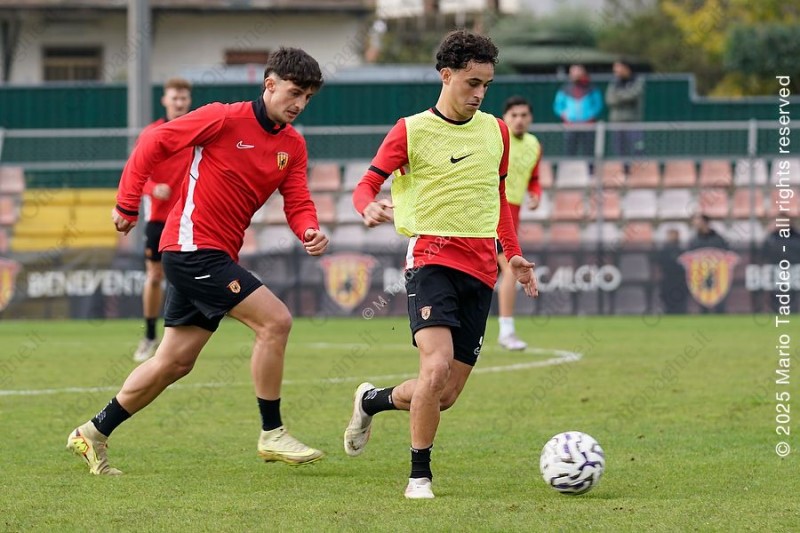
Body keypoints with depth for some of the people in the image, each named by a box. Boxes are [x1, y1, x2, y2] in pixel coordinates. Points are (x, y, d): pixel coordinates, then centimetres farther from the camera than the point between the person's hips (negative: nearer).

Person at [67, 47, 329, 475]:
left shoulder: (293, 146, 8)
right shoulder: (224, 119, -12)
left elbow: (298, 203, 4)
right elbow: (153, 143, -8)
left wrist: (310, 231, -19)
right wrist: (127, 204, -7)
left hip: (218, 256, 8)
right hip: (192, 246, -8)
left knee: (174, 362, 12)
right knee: (274, 320, -16)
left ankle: (94, 434, 24)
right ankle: (271, 434, -8)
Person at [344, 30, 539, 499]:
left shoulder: (496, 131, 12)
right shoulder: (412, 131, -2)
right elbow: (367, 184, -2)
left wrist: (513, 253, 19)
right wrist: (370, 208, -25)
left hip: (481, 269, 5)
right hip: (432, 257, -5)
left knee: (446, 396, 3)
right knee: (438, 366, -26)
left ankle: (372, 401, 33)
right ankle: (420, 476, -11)